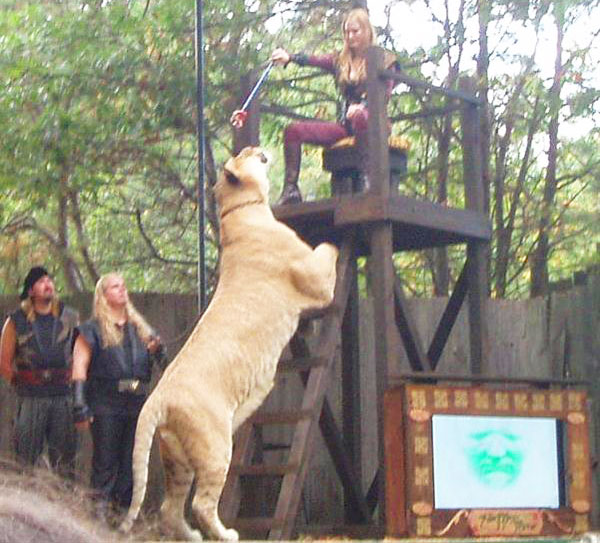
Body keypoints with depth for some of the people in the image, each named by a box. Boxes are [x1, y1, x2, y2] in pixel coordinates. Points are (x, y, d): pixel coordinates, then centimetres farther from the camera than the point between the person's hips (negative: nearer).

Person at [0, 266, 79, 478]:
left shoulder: (70, 317, 9)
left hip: (64, 396, 1)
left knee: (65, 459, 3)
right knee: (26, 456, -2)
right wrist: (22, 384, 2)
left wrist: (73, 382, 5)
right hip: (30, 397, -1)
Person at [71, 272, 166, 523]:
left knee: (132, 462, 5)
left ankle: (125, 510, 11)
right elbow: (79, 367, -6)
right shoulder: (93, 329, 2)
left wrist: (157, 352, -1)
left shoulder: (140, 328, 19)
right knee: (105, 461, -4)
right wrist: (80, 406, -15)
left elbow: (158, 364, 23)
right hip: (105, 404, -5)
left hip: (137, 403, 5)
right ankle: (101, 509, -2)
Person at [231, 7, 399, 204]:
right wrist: (289, 58, -22)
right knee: (294, 130, -10)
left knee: (360, 117, -43)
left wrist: (363, 106, -27)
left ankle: (367, 178, -46)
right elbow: (316, 60, -2)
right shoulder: (341, 60, 17)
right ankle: (290, 190, -14)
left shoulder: (384, 60, 6)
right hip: (346, 126, 6)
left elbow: (386, 93, -7)